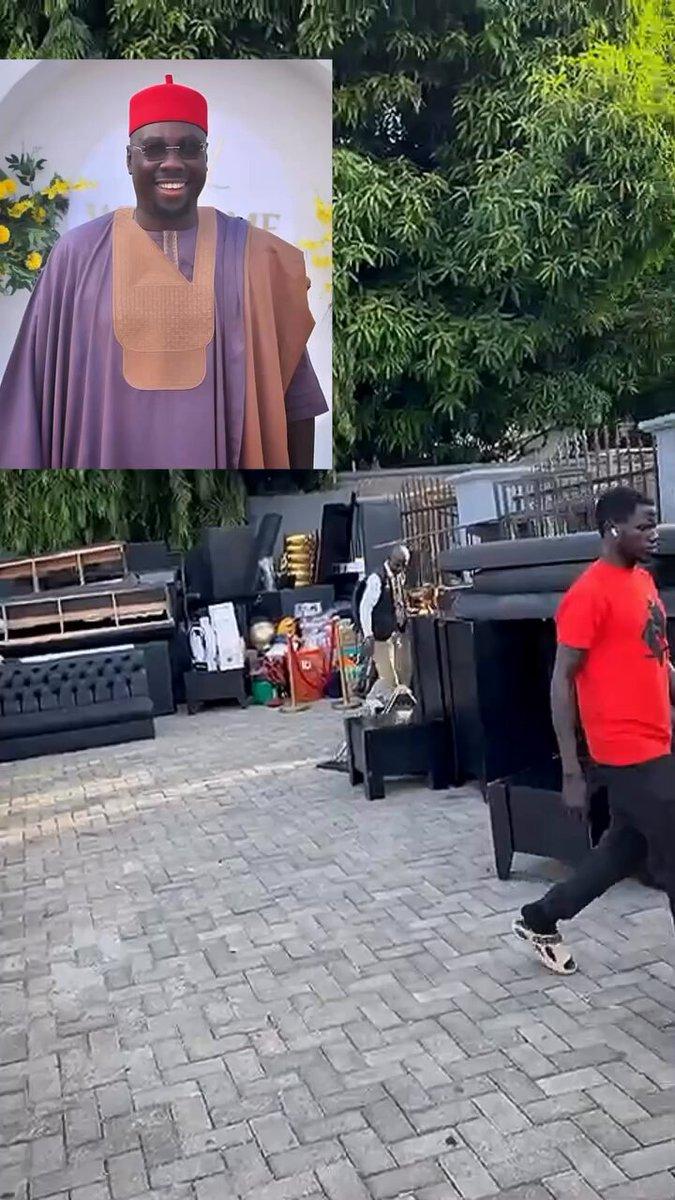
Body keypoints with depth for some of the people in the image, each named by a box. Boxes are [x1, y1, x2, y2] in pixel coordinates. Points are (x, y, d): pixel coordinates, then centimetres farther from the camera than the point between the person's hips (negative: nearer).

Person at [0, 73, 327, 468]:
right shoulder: (77, 254, -3)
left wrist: (302, 466, -3)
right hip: (107, 454, 0)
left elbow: (291, 393, -1)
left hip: (217, 457, 0)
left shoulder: (252, 254, -4)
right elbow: (42, 391, 1)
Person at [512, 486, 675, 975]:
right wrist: (572, 773, -18)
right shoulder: (590, 593, -16)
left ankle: (541, 919, 33)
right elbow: (562, 682, -16)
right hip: (629, 753, -9)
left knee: (626, 848, 18)